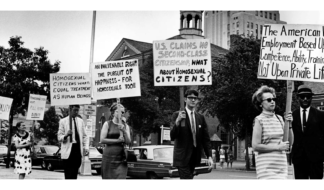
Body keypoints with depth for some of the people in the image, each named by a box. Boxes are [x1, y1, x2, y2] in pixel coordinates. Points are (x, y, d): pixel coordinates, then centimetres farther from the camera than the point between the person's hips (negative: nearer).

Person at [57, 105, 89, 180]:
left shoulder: (81, 121, 11)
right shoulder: (63, 121, -1)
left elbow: (84, 136, 14)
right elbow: (59, 137, -3)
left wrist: (85, 147, 0)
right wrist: (66, 135, -24)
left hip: (78, 149, 4)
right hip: (68, 151, -4)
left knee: (75, 173, 11)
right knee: (68, 175, -5)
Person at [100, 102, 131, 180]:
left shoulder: (125, 126, 9)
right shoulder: (107, 124, 2)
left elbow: (128, 142, 1)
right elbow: (102, 140, -6)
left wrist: (124, 130, -13)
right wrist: (117, 140, -8)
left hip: (121, 158, 2)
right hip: (108, 156, -1)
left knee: (120, 178, -7)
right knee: (108, 178, 4)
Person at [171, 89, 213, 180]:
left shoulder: (201, 118, 9)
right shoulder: (177, 115, -3)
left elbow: (206, 139, 8)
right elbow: (172, 137, -11)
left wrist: (209, 156, -3)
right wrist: (178, 121, -26)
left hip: (194, 158, 5)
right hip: (182, 157, -5)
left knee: (187, 178, 9)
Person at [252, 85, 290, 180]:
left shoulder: (279, 118, 10)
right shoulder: (259, 120, -6)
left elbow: (289, 142, 12)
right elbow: (255, 146, -12)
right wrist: (278, 147, -12)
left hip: (282, 163, 6)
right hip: (266, 164, -6)